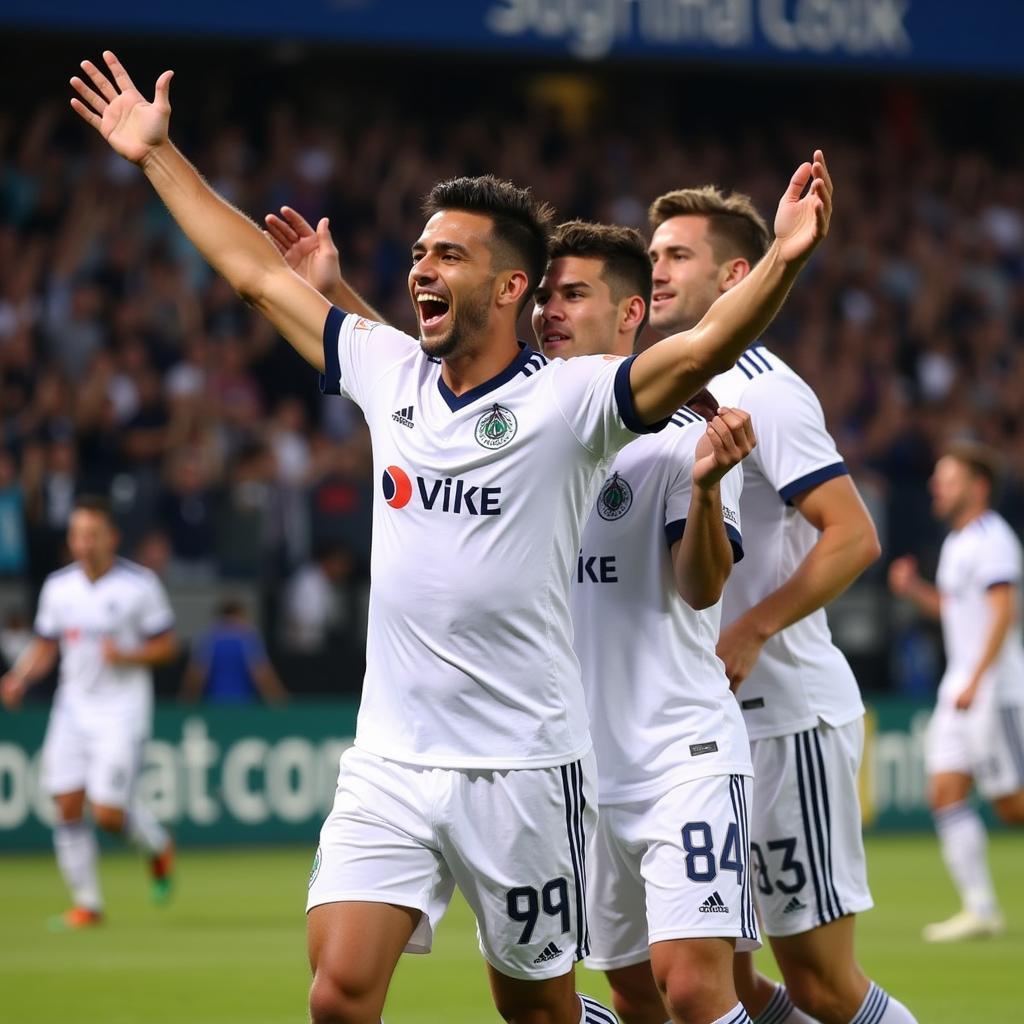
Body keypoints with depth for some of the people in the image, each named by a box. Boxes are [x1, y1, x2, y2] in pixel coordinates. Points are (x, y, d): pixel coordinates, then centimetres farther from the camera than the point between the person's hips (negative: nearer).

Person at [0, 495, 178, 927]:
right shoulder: (58, 587, 5)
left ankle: (159, 847, 22)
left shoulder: (140, 585, -7)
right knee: (68, 806, -3)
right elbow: (44, 647, 14)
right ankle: (86, 904, 8)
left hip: (122, 711, -4)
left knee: (108, 813, -11)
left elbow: (166, 645, -2)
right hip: (73, 708, 4)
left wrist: (127, 655, -20)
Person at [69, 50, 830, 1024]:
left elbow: (699, 350, -23)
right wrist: (157, 154, 22)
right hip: (388, 760, 4)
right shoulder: (389, 374, 8)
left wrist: (782, 260, -40)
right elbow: (257, 272, 18)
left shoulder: (566, 399, -8)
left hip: (522, 768, -4)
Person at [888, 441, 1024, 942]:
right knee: (946, 792, -1)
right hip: (960, 687, 9)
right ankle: (980, 908, -2)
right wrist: (914, 589, 10)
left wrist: (976, 680, -26)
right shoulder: (956, 542, 16)